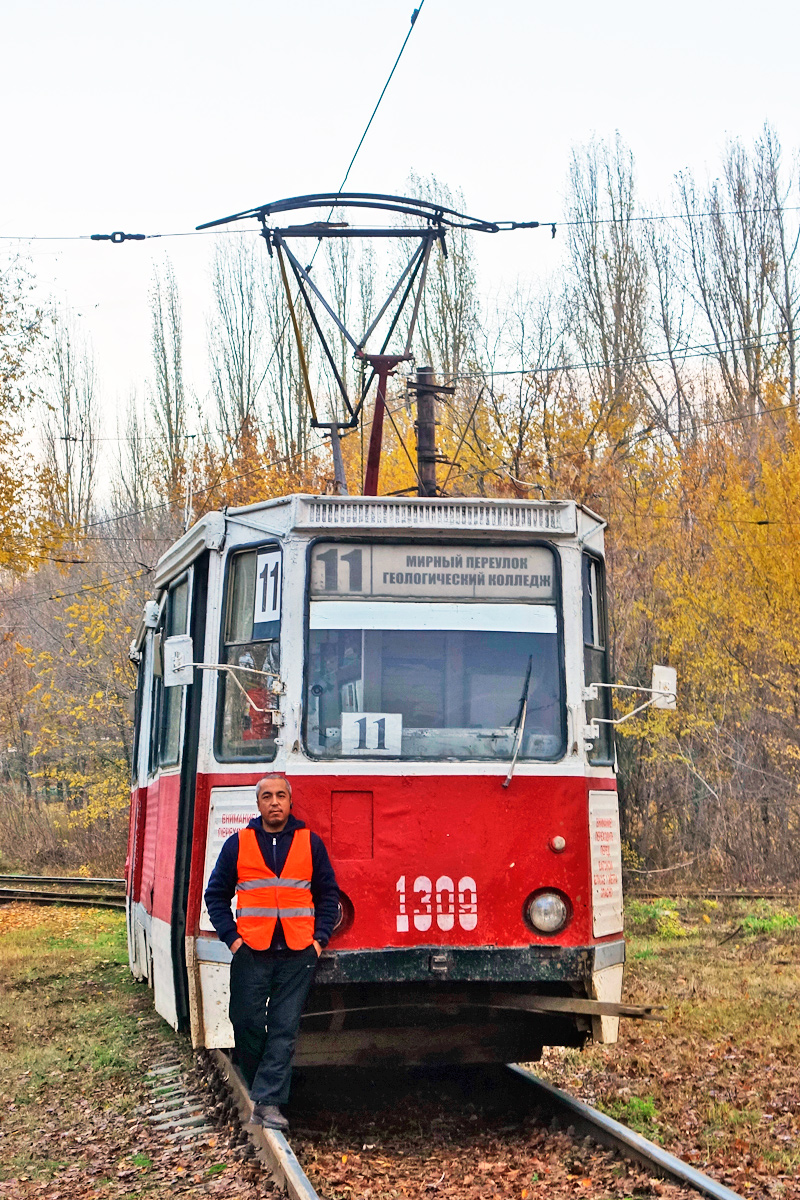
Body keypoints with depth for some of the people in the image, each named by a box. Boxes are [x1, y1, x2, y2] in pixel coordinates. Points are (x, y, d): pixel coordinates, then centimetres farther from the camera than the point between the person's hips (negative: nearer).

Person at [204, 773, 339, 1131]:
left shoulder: (311, 843, 7)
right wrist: (231, 936, -1)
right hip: (251, 953, 0)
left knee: (284, 1030, -3)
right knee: (247, 1023, 0)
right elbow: (216, 895, 10)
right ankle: (258, 1086, 22)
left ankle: (269, 1102, 0)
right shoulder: (238, 844, 5)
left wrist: (319, 938, 1)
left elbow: (329, 895, 12)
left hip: (298, 954, 0)